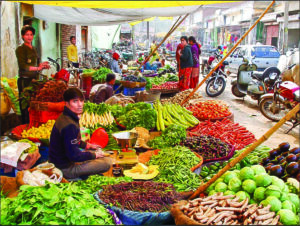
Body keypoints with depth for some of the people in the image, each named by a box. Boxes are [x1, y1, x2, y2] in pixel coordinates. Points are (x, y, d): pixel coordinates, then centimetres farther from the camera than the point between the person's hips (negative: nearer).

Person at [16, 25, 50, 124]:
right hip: (25, 80, -6)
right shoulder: (20, 49, -4)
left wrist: (43, 66, 2)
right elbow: (23, 66, -14)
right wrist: (37, 68, -22)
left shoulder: (34, 49, 18)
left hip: (34, 79, 6)